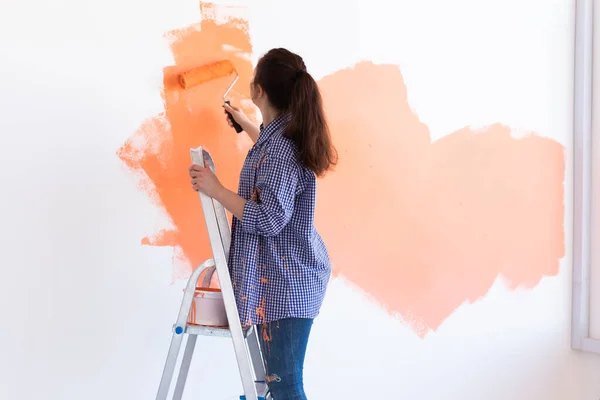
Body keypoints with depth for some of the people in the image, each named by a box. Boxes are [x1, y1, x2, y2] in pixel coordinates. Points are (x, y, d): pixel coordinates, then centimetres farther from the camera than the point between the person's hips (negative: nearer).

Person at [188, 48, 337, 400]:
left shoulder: (280, 146, -22)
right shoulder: (287, 134, 9)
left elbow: (270, 219, -27)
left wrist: (215, 189, -20)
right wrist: (244, 123, 47)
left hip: (286, 281, -11)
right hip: (289, 275, 11)